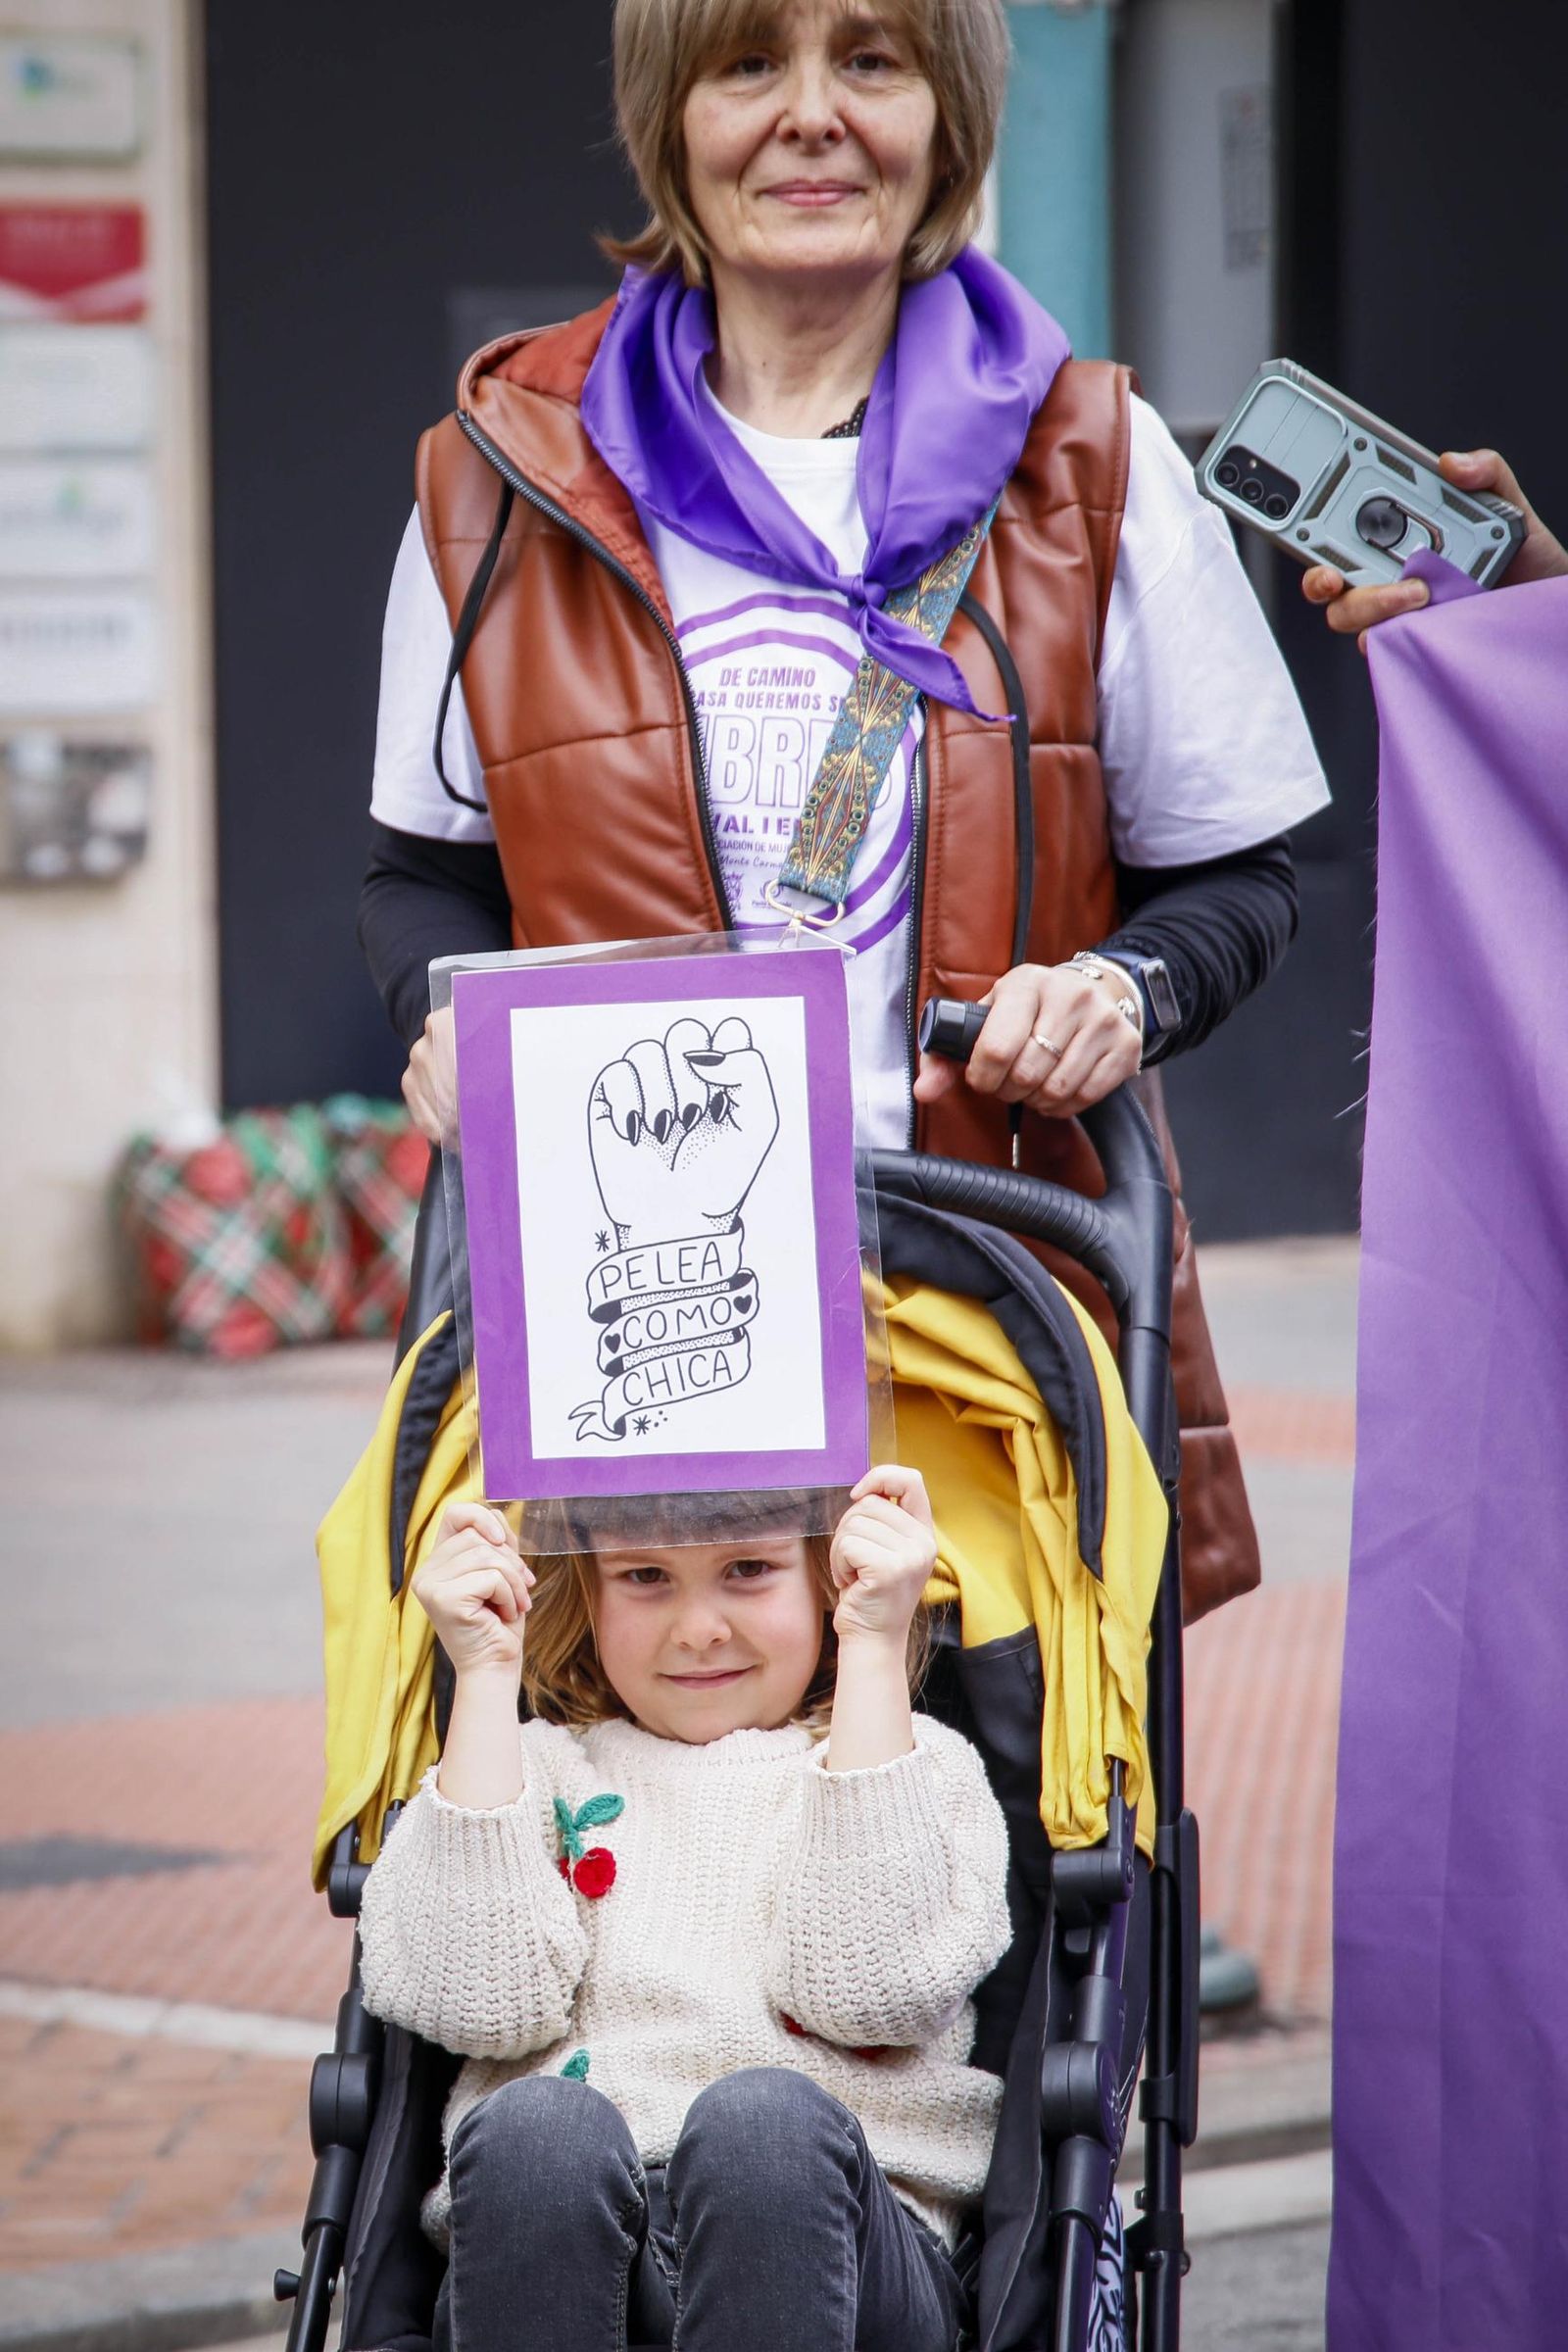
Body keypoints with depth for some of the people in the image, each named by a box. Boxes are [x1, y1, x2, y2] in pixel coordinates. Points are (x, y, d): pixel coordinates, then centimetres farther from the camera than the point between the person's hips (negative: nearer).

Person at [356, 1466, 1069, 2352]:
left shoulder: (916, 1764, 18)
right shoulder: (537, 1769, 23)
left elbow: (875, 1988, -5)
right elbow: (473, 2000, 1)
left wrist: (873, 1649, -2)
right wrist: (486, 1677, 4)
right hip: (566, 2235, 1)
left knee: (763, 2116, -34)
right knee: (533, 2121, -32)